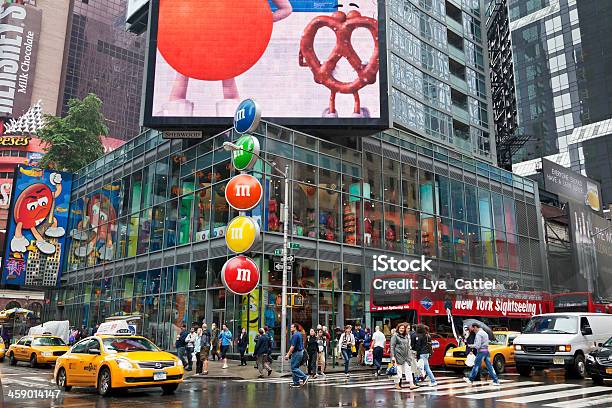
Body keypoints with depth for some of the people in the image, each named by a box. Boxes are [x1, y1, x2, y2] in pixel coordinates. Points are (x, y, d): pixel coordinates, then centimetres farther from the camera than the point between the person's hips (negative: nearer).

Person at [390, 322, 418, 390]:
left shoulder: (406, 336, 15)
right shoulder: (395, 336, -4)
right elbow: (392, 346, -7)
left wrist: (409, 355, 19)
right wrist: (393, 356, -14)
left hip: (406, 356, 6)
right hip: (398, 356, -6)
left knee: (408, 370, -1)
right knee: (398, 370, -1)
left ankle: (411, 384, -4)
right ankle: (397, 384, 12)